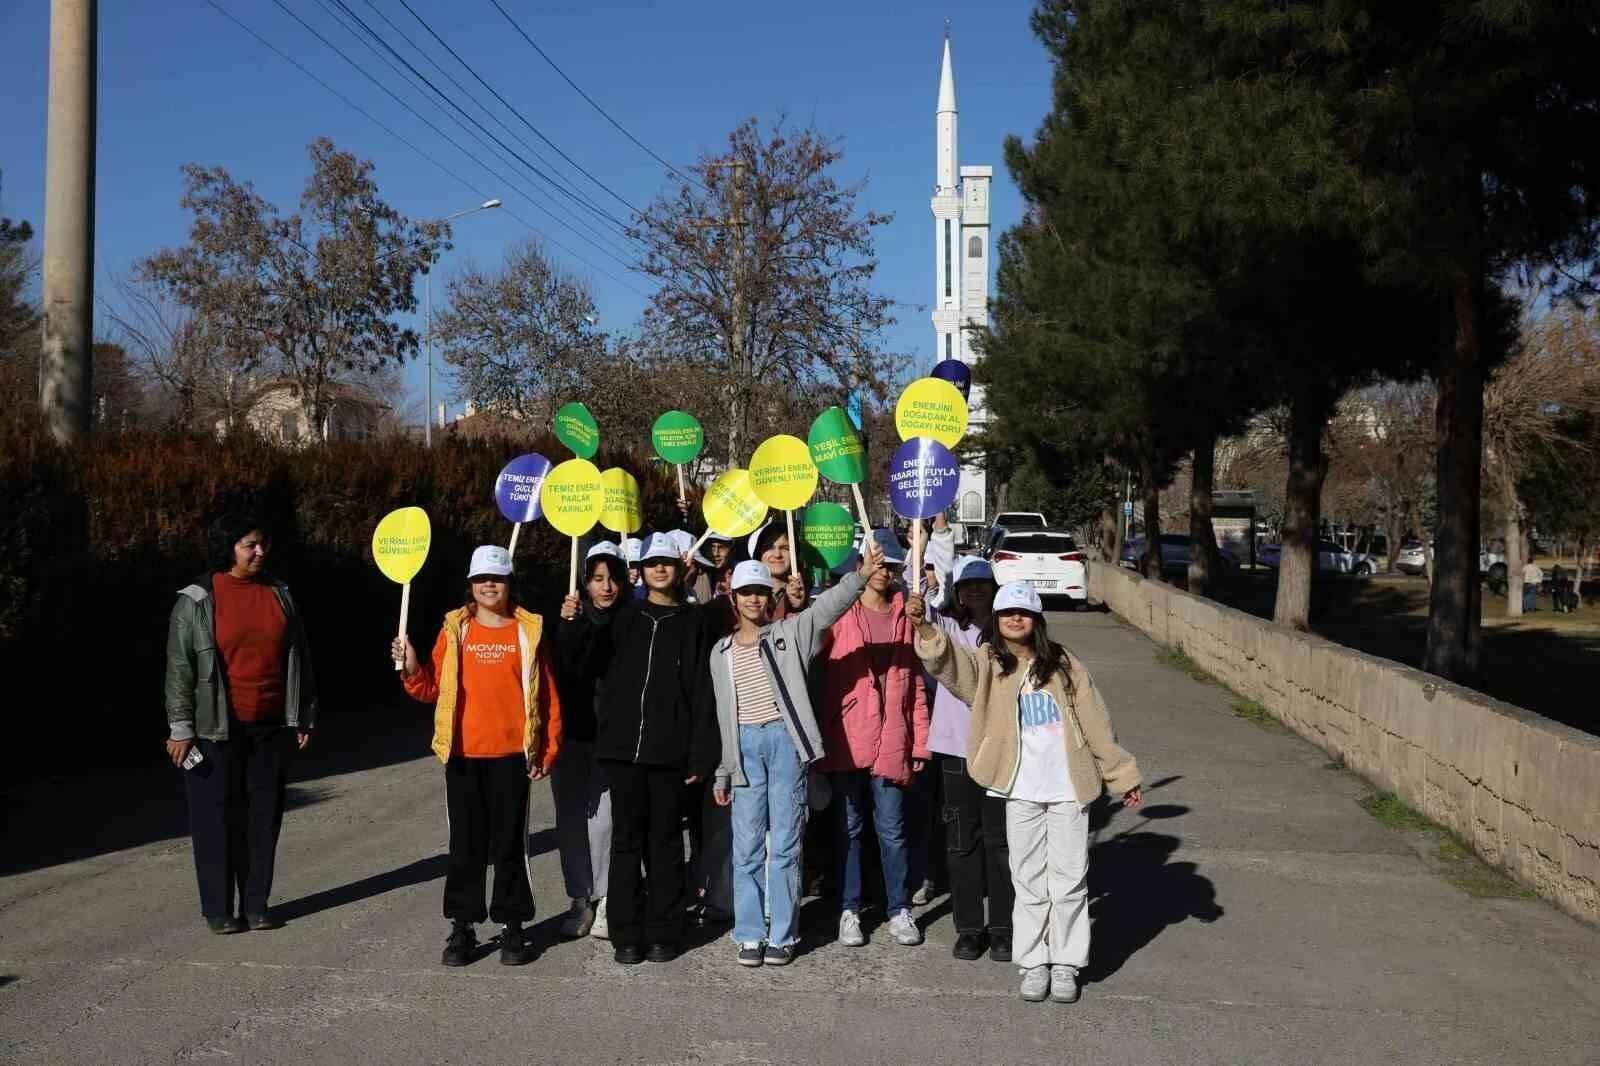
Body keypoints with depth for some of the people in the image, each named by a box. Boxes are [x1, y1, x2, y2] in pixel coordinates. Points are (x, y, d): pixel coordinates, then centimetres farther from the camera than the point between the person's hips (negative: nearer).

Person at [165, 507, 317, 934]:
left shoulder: (279, 595, 8)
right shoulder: (196, 601, -5)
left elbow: (298, 659, 14)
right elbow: (179, 668, -5)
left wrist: (303, 717, 13)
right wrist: (180, 729, -8)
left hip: (271, 727, 4)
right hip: (217, 729, -4)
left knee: (264, 815, 8)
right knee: (217, 817, 2)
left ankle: (257, 904, 18)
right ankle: (219, 909, 13)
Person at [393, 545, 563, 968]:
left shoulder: (528, 630, 1)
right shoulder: (455, 629, 5)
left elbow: (547, 695, 1)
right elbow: (432, 688, 5)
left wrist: (546, 750, -3)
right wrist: (411, 667, -13)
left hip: (511, 754, -1)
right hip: (463, 754, 2)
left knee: (510, 841, 5)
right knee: (466, 842, 7)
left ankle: (513, 926, 14)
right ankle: (462, 926, 15)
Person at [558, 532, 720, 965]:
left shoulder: (691, 622, 3)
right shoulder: (624, 617, 10)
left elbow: (701, 692, 0)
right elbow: (583, 661, 4)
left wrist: (700, 755, -6)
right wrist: (572, 625, -15)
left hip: (668, 750, -2)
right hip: (622, 747, 2)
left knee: (665, 841, 5)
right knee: (626, 840, 5)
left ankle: (664, 933, 13)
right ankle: (626, 934, 11)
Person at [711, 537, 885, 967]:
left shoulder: (789, 633, 2)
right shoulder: (721, 652, 11)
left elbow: (827, 608, -16)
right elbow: (723, 715, 14)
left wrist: (860, 576, -34)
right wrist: (721, 772, 12)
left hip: (784, 740, -3)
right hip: (745, 745, 3)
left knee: (785, 843, 2)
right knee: (747, 846, 5)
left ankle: (782, 935, 11)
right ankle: (749, 934, 15)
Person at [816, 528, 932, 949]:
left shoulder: (904, 614, 8)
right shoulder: (841, 611, -1)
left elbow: (914, 681, 9)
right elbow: (824, 675, -2)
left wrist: (919, 740, 5)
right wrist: (823, 734, -9)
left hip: (891, 738, 1)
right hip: (846, 737, -1)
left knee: (891, 828, 5)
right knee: (848, 827, 8)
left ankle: (899, 909, 17)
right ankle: (849, 910, 18)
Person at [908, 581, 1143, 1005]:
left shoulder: (1063, 664, 4)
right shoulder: (987, 664, 0)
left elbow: (1096, 723, 7)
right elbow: (950, 662, -22)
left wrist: (1122, 776, 9)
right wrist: (925, 628, -42)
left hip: (1068, 788, 0)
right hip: (1020, 791, 0)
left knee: (1069, 880, 5)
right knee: (1029, 881, 8)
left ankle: (1066, 964, 17)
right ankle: (1034, 963, 18)